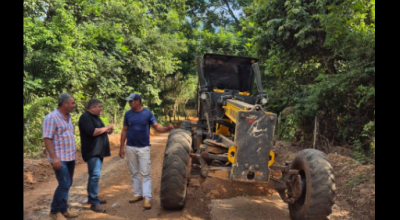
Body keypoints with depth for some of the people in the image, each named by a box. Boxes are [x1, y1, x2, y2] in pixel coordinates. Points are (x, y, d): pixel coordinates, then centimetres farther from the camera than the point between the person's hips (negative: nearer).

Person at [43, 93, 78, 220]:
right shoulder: (51, 117, -13)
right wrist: (54, 157, -23)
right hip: (60, 158, -8)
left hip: (70, 157, 8)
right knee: (64, 184, -6)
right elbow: (47, 139, -17)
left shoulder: (68, 117, 12)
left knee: (67, 184, 12)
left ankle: (63, 210, 24)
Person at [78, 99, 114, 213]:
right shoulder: (85, 117, -13)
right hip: (92, 151, -10)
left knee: (94, 175, 15)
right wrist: (106, 128, -14)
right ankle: (94, 202, -11)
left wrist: (107, 131, 7)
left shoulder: (95, 117, 17)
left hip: (98, 151, 10)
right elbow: (92, 132, -25)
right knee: (95, 175, -13)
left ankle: (92, 197, 25)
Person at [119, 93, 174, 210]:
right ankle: (137, 194, 24)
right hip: (130, 147, 3)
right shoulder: (128, 114, 1)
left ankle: (147, 198, 1)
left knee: (145, 173, -2)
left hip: (144, 148, -3)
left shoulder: (148, 113, -6)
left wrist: (167, 128, -27)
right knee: (133, 173, 11)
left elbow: (157, 127, -7)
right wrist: (121, 147, 3)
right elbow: (124, 131, 5)